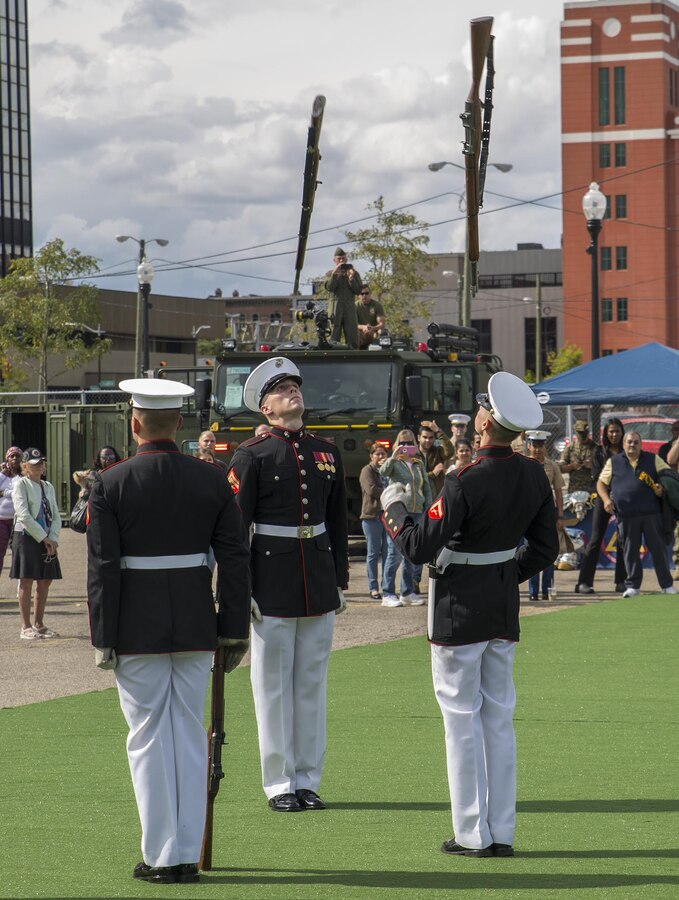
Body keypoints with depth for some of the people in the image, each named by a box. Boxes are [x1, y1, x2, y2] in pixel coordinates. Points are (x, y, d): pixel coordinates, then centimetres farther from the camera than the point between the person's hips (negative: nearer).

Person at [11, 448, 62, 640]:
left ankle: (38, 624, 16)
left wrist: (53, 538, -5)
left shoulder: (48, 487, 14)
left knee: (45, 581, 7)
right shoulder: (20, 484, -5)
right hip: (26, 537, -6)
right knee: (26, 581, -5)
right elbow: (24, 516, -14)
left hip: (46, 540, 6)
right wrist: (44, 538, -15)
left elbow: (56, 516, 12)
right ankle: (25, 627, -2)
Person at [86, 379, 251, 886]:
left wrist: (104, 638, -3)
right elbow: (235, 559, 0)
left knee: (148, 739, 5)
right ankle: (188, 855, 11)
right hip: (195, 628, 3)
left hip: (137, 629, -2)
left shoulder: (110, 484, -8)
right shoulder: (212, 481, 0)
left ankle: (161, 857, 6)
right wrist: (235, 630, 7)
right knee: (190, 736, 10)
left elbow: (103, 568, -9)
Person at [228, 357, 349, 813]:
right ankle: (280, 783, 8)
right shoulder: (252, 455, -4)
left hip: (319, 584, 4)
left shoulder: (326, 452, 10)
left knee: (313, 681, 8)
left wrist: (340, 581, 11)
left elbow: (338, 520, 15)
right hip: (272, 582, -4)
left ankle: (308, 779, 16)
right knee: (274, 683, 1)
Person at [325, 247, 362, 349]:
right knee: (334, 336, -3)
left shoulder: (354, 273, 13)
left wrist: (351, 278, -10)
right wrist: (334, 274, -15)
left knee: (352, 336, -2)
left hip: (350, 307, 1)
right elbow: (329, 287, -6)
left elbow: (358, 290, 3)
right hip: (335, 308, -1)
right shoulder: (330, 274, 11)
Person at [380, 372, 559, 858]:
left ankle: (473, 834, 5)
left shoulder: (466, 482, -22)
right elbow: (546, 547, 8)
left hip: (459, 609, -6)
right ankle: (503, 833, 14)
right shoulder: (534, 476, -1)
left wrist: (395, 508, -2)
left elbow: (420, 548, -19)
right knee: (499, 717, 12)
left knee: (462, 718, 2)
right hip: (505, 607, 6)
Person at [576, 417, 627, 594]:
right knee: (595, 539, -5)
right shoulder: (599, 452, 8)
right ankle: (584, 582, -6)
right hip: (603, 497, -2)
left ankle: (621, 582, 7)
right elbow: (596, 477, 1)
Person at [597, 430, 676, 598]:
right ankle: (632, 585, 10)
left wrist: (662, 489, -7)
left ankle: (667, 585, 11)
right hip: (626, 516, 0)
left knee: (658, 548, 2)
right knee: (630, 551, 2)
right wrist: (606, 499, -2)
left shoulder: (653, 460, 11)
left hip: (652, 513, 0)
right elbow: (601, 483, 15)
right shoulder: (613, 462, 12)